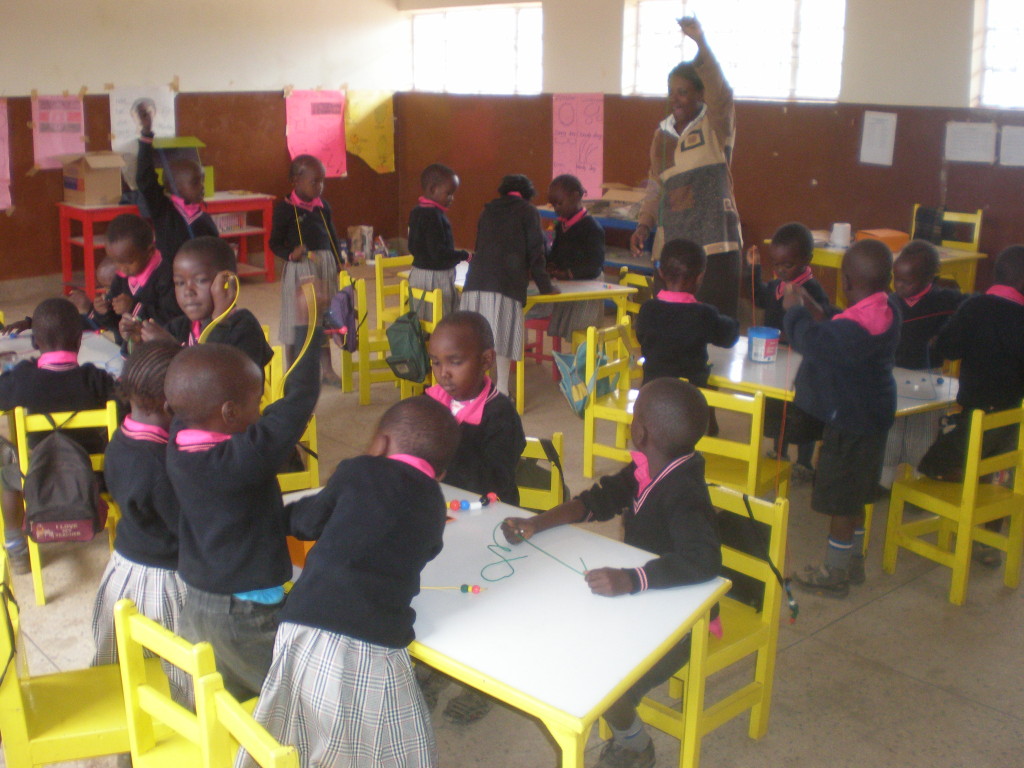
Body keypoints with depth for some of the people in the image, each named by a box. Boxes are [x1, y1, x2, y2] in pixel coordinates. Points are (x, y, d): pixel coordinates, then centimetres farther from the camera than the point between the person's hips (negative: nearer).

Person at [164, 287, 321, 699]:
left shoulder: (179, 443, -5)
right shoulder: (244, 459, -27)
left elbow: (205, 373, 10)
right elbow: (298, 401, -26)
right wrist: (311, 325, -18)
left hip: (195, 603, 8)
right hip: (245, 614, -8)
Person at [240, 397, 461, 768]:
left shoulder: (359, 471, 5)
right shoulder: (434, 508, 13)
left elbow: (310, 520, 15)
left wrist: (285, 513, 38)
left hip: (309, 632, -1)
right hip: (377, 649, 1)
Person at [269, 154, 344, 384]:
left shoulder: (323, 206, 7)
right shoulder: (285, 208, -9)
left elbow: (333, 236, 15)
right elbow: (275, 243, -9)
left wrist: (338, 262, 7)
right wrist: (291, 254, -27)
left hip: (325, 265, 5)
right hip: (299, 268, -5)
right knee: (296, 320, 3)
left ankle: (326, 369, 26)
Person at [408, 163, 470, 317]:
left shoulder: (417, 212, 11)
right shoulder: (434, 216, -19)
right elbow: (439, 252, -24)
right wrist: (464, 255, -13)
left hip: (418, 272, 10)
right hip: (436, 276, -10)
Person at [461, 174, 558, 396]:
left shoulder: (489, 210, 25)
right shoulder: (527, 212, 10)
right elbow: (535, 251, 6)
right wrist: (545, 287, 15)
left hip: (476, 280, 5)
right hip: (506, 284, -5)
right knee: (503, 337, -1)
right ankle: (501, 392, 2)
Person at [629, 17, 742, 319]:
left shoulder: (715, 126, -1)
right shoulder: (662, 133, 14)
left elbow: (721, 94, -22)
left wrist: (700, 42, -33)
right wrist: (644, 225, 5)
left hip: (713, 242, -5)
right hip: (671, 244, 5)